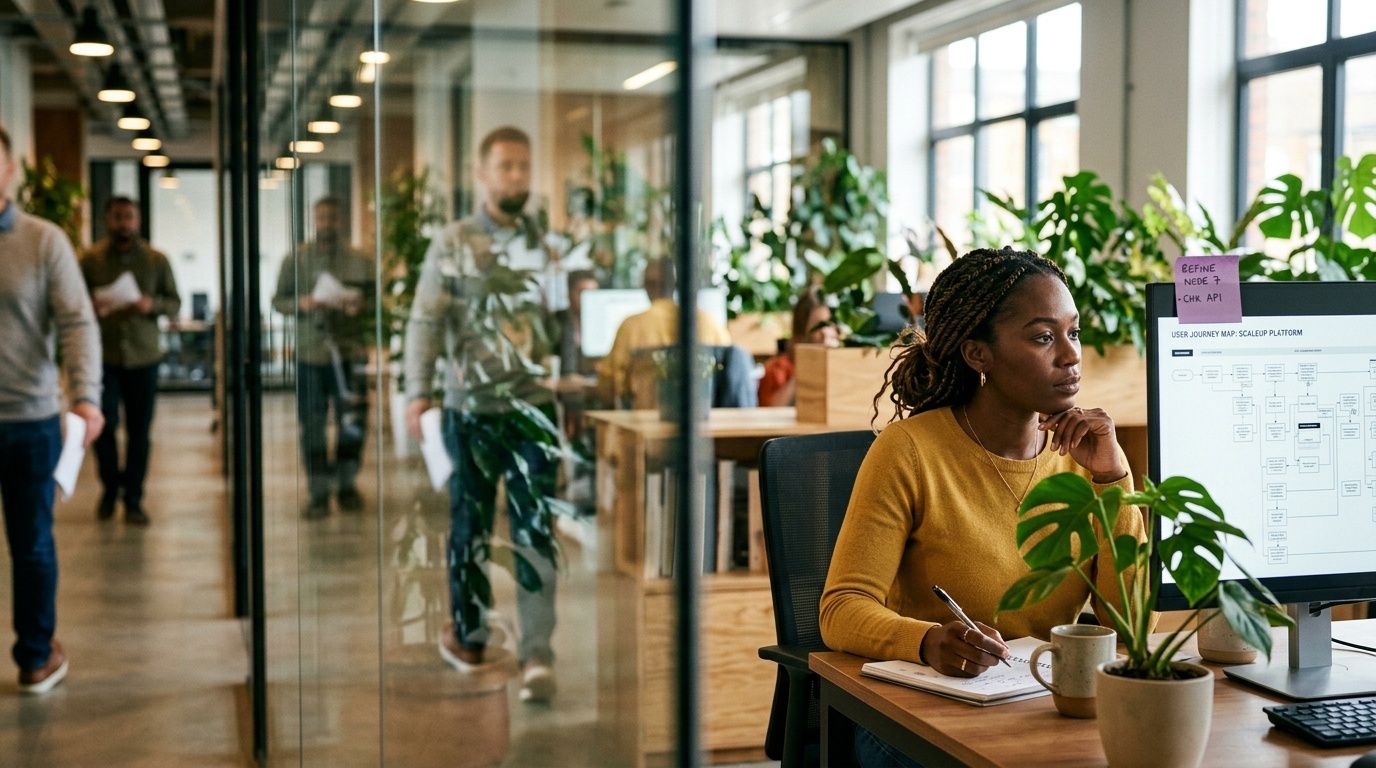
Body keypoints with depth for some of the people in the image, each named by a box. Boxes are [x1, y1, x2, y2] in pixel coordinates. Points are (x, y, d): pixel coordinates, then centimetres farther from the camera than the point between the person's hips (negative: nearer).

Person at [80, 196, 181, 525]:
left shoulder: (156, 260, 5)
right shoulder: (91, 258, 2)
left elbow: (175, 302, 6)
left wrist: (153, 305, -14)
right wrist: (92, 305, -18)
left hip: (143, 356, 1)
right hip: (103, 356, -1)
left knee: (139, 430, 4)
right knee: (104, 425, -4)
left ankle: (133, 498, 16)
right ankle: (110, 488, 21)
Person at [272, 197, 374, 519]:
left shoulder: (360, 260, 7)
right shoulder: (295, 259, 7)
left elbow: (375, 299, 7)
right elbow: (278, 299, 8)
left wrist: (359, 306, -14)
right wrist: (300, 303, -12)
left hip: (350, 351, 0)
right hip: (310, 352, 0)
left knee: (353, 425, 1)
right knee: (312, 427, 3)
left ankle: (346, 484, 20)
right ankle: (318, 494, 12)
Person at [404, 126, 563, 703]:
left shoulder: (547, 244, 8)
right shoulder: (453, 243, 1)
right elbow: (425, 321, -4)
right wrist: (418, 392, -13)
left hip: (533, 404, 1)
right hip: (470, 406, -1)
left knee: (535, 530, -4)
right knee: (470, 526, 11)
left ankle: (537, 653, -4)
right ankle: (469, 638, 26)